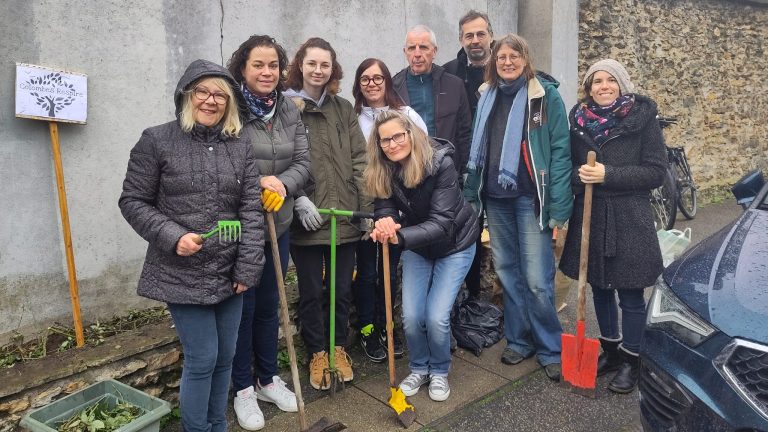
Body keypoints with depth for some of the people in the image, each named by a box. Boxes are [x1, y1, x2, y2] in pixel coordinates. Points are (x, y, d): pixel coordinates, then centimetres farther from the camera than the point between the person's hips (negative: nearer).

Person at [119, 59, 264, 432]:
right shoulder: (157, 141, -5)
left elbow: (251, 210, 1)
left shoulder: (240, 147, 5)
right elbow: (133, 201, -2)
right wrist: (172, 236, -17)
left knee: (225, 357, 14)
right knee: (202, 359, 0)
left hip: (229, 273, 4)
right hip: (183, 275, -4)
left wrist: (247, 269, -5)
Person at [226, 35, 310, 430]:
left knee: (269, 305, 18)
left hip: (278, 224, 5)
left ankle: (268, 379, 36)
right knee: (242, 307, 8)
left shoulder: (290, 111, 5)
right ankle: (243, 389, 26)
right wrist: (255, 183, -23)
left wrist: (282, 184, -17)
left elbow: (302, 162, 2)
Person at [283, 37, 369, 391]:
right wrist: (299, 200, -16)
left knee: (343, 288, 13)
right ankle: (317, 353, 28)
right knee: (311, 291, 9)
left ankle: (339, 347, 33)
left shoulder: (343, 109, 9)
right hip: (306, 217, -3)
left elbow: (359, 160, 6)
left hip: (344, 215, 3)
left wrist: (367, 208, 0)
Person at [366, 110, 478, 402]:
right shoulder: (383, 171, -14)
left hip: (454, 243, -4)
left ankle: (439, 372, 19)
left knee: (437, 317, -10)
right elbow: (384, 206, -16)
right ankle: (419, 369, 25)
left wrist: (399, 236, -48)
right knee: (411, 316, -3)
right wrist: (385, 221, -41)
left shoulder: (441, 163, -29)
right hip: (417, 246, 4)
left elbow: (441, 222, -33)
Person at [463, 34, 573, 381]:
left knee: (537, 279, -4)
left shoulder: (545, 95, -4)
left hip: (530, 197, -5)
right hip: (496, 197, 5)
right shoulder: (488, 98, 12)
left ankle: (550, 349, 14)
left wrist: (558, 206, -14)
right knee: (507, 272, 11)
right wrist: (471, 195, 9)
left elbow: (560, 151, -8)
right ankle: (518, 340, 26)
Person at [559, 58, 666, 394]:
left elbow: (656, 172, -8)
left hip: (629, 220, -4)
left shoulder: (642, 118, -4)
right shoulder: (579, 120, 6)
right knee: (600, 288, 14)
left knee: (630, 293, 4)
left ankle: (630, 360, 20)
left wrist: (608, 175, -18)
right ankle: (610, 350, 32)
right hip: (589, 217, 4)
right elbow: (569, 165, 15)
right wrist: (579, 176, -5)